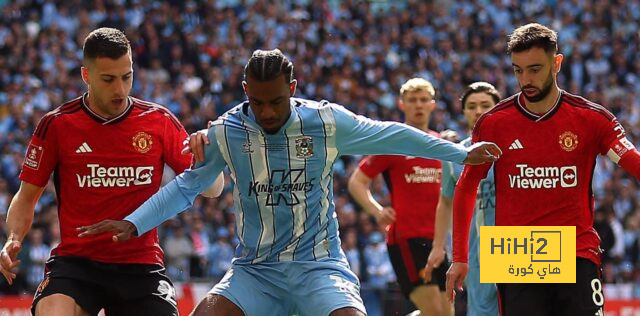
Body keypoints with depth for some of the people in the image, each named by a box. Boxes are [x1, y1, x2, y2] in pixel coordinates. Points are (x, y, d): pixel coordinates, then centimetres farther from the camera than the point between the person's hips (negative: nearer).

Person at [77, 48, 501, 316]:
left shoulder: (327, 121, -6)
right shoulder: (227, 132, -3)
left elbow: (391, 136, 6)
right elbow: (186, 187, 8)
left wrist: (461, 153, 14)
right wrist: (133, 224, -2)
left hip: (319, 264, -1)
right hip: (255, 269, 1)